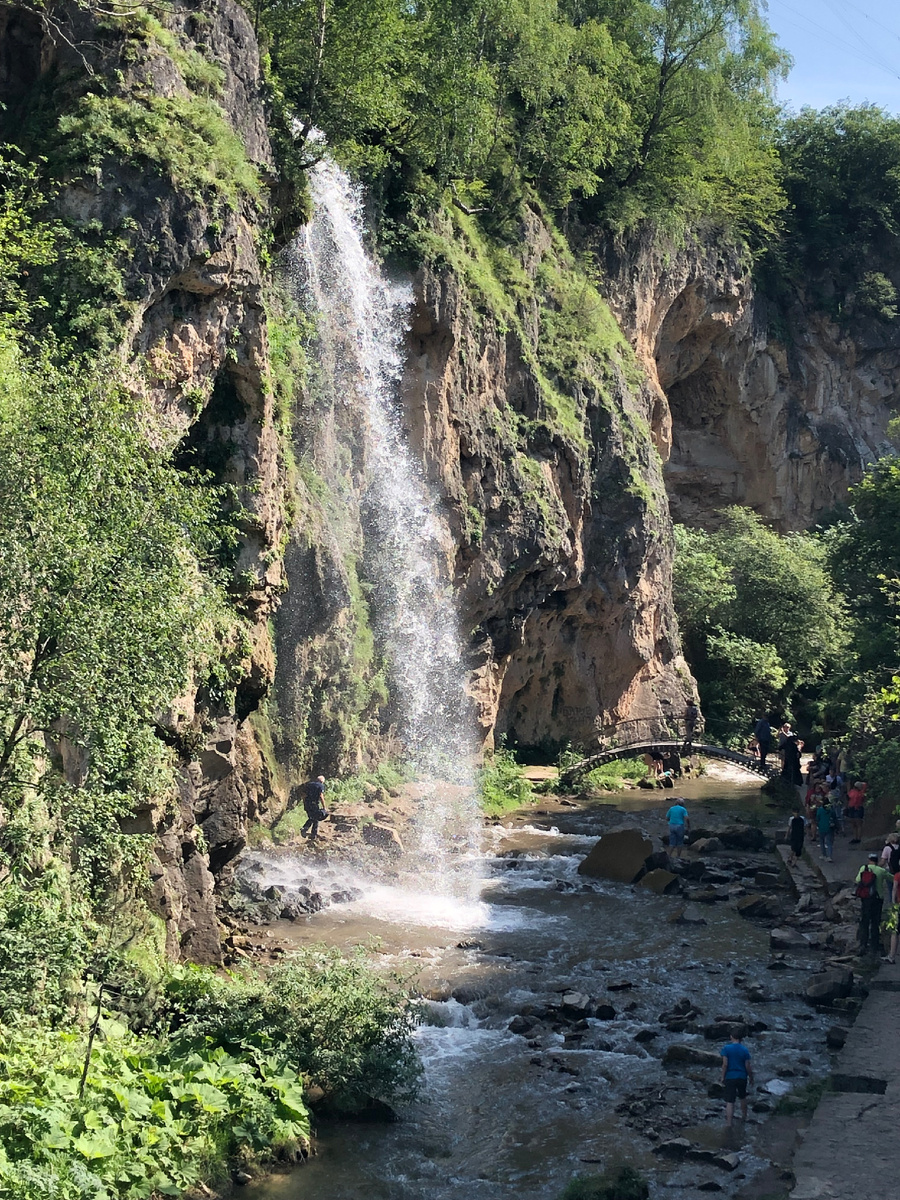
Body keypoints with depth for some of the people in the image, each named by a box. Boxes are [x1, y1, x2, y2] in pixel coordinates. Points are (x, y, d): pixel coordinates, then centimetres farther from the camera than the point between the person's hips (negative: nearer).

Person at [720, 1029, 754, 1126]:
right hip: (742, 1077, 3)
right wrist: (751, 1077, 12)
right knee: (743, 1097, 26)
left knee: (730, 1102, -3)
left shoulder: (726, 1048, -10)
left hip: (730, 1078, -2)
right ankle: (744, 1116, 42)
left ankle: (729, 1124, -9)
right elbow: (748, 1066, -3)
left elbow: (725, 1064, -13)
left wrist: (723, 1077, -2)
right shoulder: (744, 1050, -5)